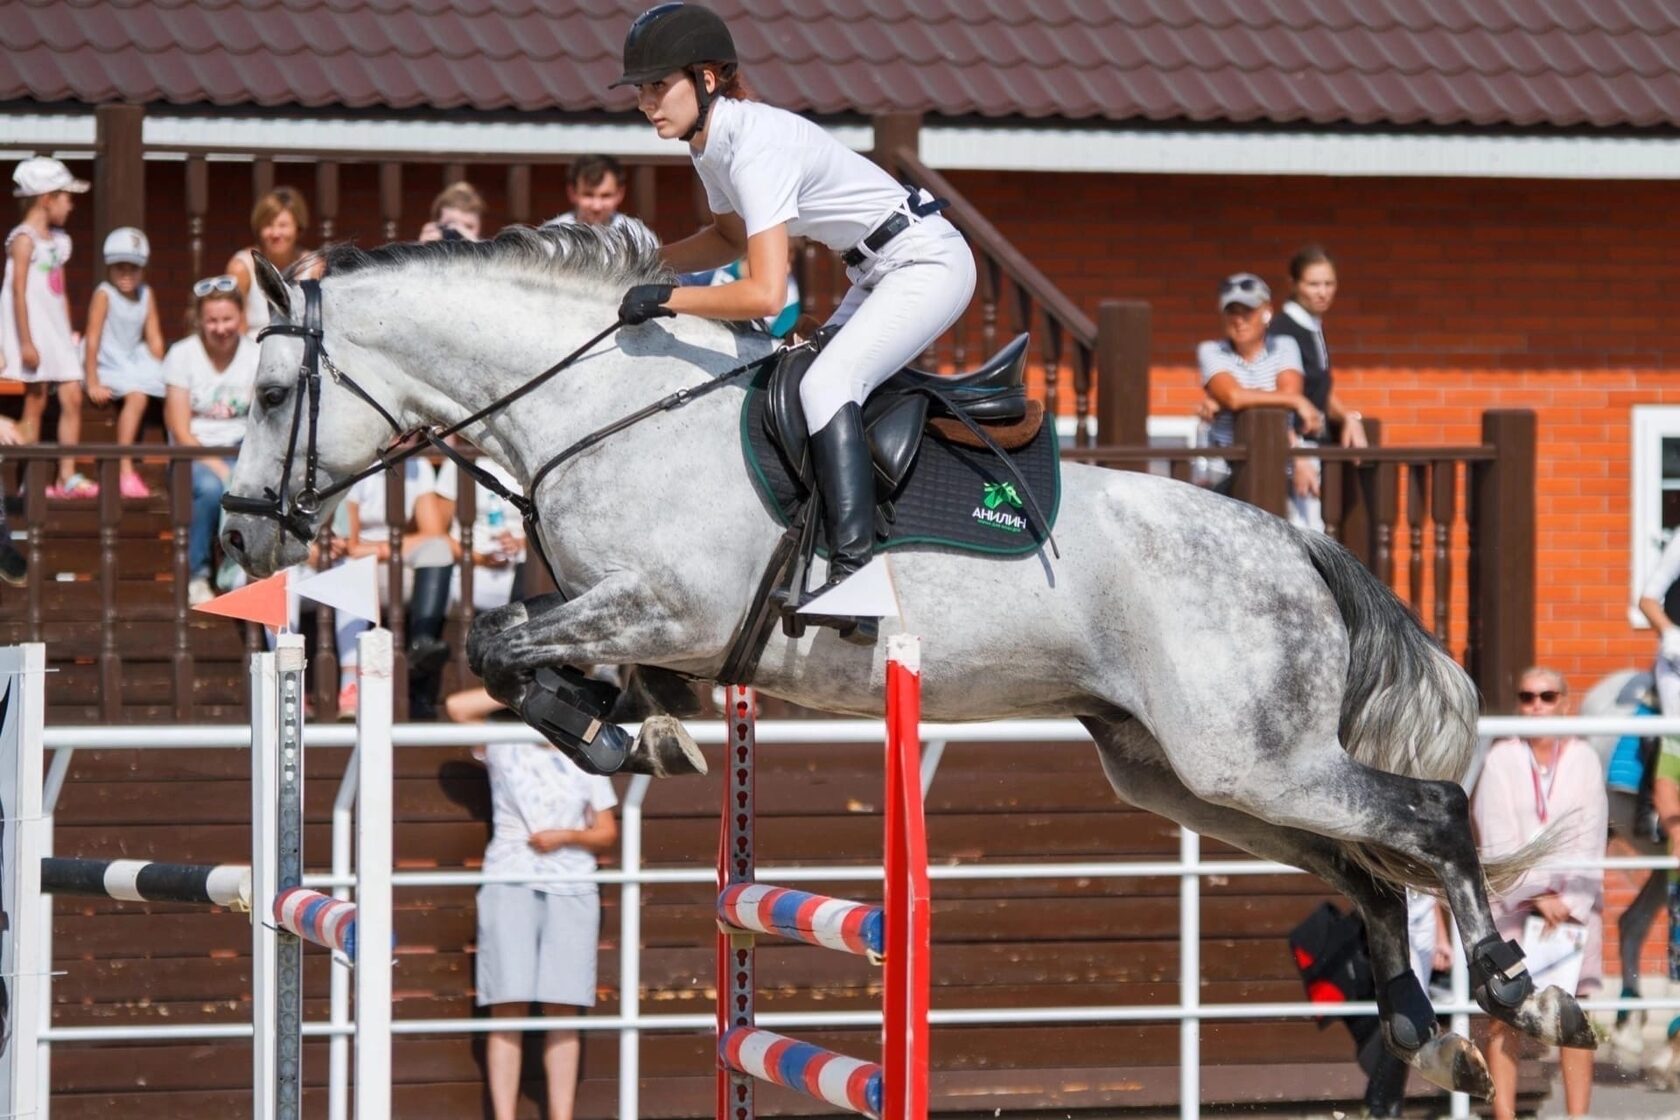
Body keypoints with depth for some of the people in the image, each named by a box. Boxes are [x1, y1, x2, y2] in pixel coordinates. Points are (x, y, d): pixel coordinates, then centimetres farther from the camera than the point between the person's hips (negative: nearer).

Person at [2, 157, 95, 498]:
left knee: (72, 397, 1)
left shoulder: (58, 240, 14)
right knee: (36, 400, -4)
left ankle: (67, 477, 2)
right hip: (33, 328, -8)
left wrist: (69, 334, 15)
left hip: (56, 329, 8)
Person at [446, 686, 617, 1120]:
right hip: (510, 886, -2)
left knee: (563, 1010, -3)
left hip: (571, 889, 2)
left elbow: (607, 834, 15)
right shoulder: (505, 750, 10)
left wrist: (567, 836, -4)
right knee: (509, 1008, -9)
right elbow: (458, 706, -4)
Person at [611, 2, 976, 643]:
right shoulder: (710, 144, 2)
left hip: (928, 261, -11)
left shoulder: (756, 146, -27)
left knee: (826, 384, -24)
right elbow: (731, 238, 23)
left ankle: (855, 575, -32)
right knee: (817, 384, 10)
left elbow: (766, 295, -34)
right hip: (877, 273, 11)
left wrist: (665, 299, -27)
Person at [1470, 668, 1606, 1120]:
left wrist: (1567, 900, -8)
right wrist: (1534, 897, -10)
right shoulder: (1500, 759, 2)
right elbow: (1498, 838, -3)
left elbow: (1589, 838, 2)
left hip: (1573, 901, 1)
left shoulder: (1583, 759, 6)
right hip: (1510, 899, -1)